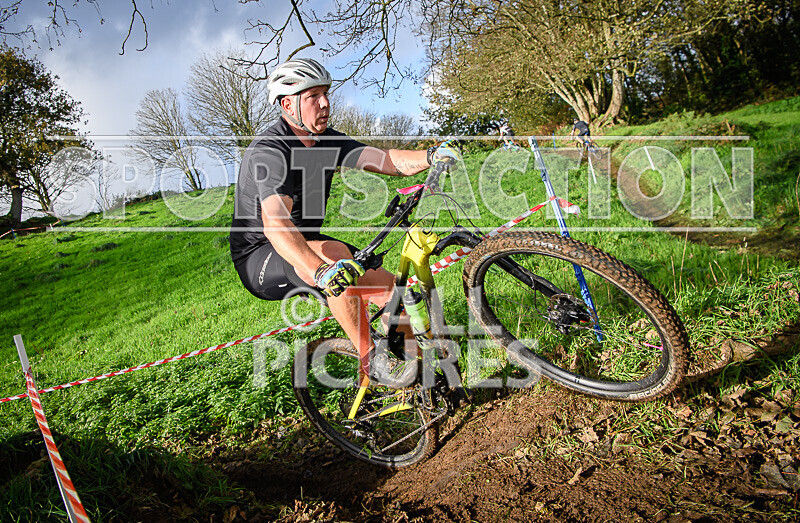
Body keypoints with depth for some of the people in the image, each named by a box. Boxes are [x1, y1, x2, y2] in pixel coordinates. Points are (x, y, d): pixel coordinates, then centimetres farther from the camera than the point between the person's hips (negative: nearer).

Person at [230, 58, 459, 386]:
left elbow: (385, 160, -10)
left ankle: (417, 376, 12)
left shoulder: (328, 142, 1)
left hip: (307, 246, 8)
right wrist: (321, 271, -57)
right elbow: (275, 223, -41)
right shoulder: (269, 152, -25)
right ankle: (370, 359, -22)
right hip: (260, 259, -7)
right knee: (338, 254, -37)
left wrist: (431, 156, -29)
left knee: (389, 285, -5)